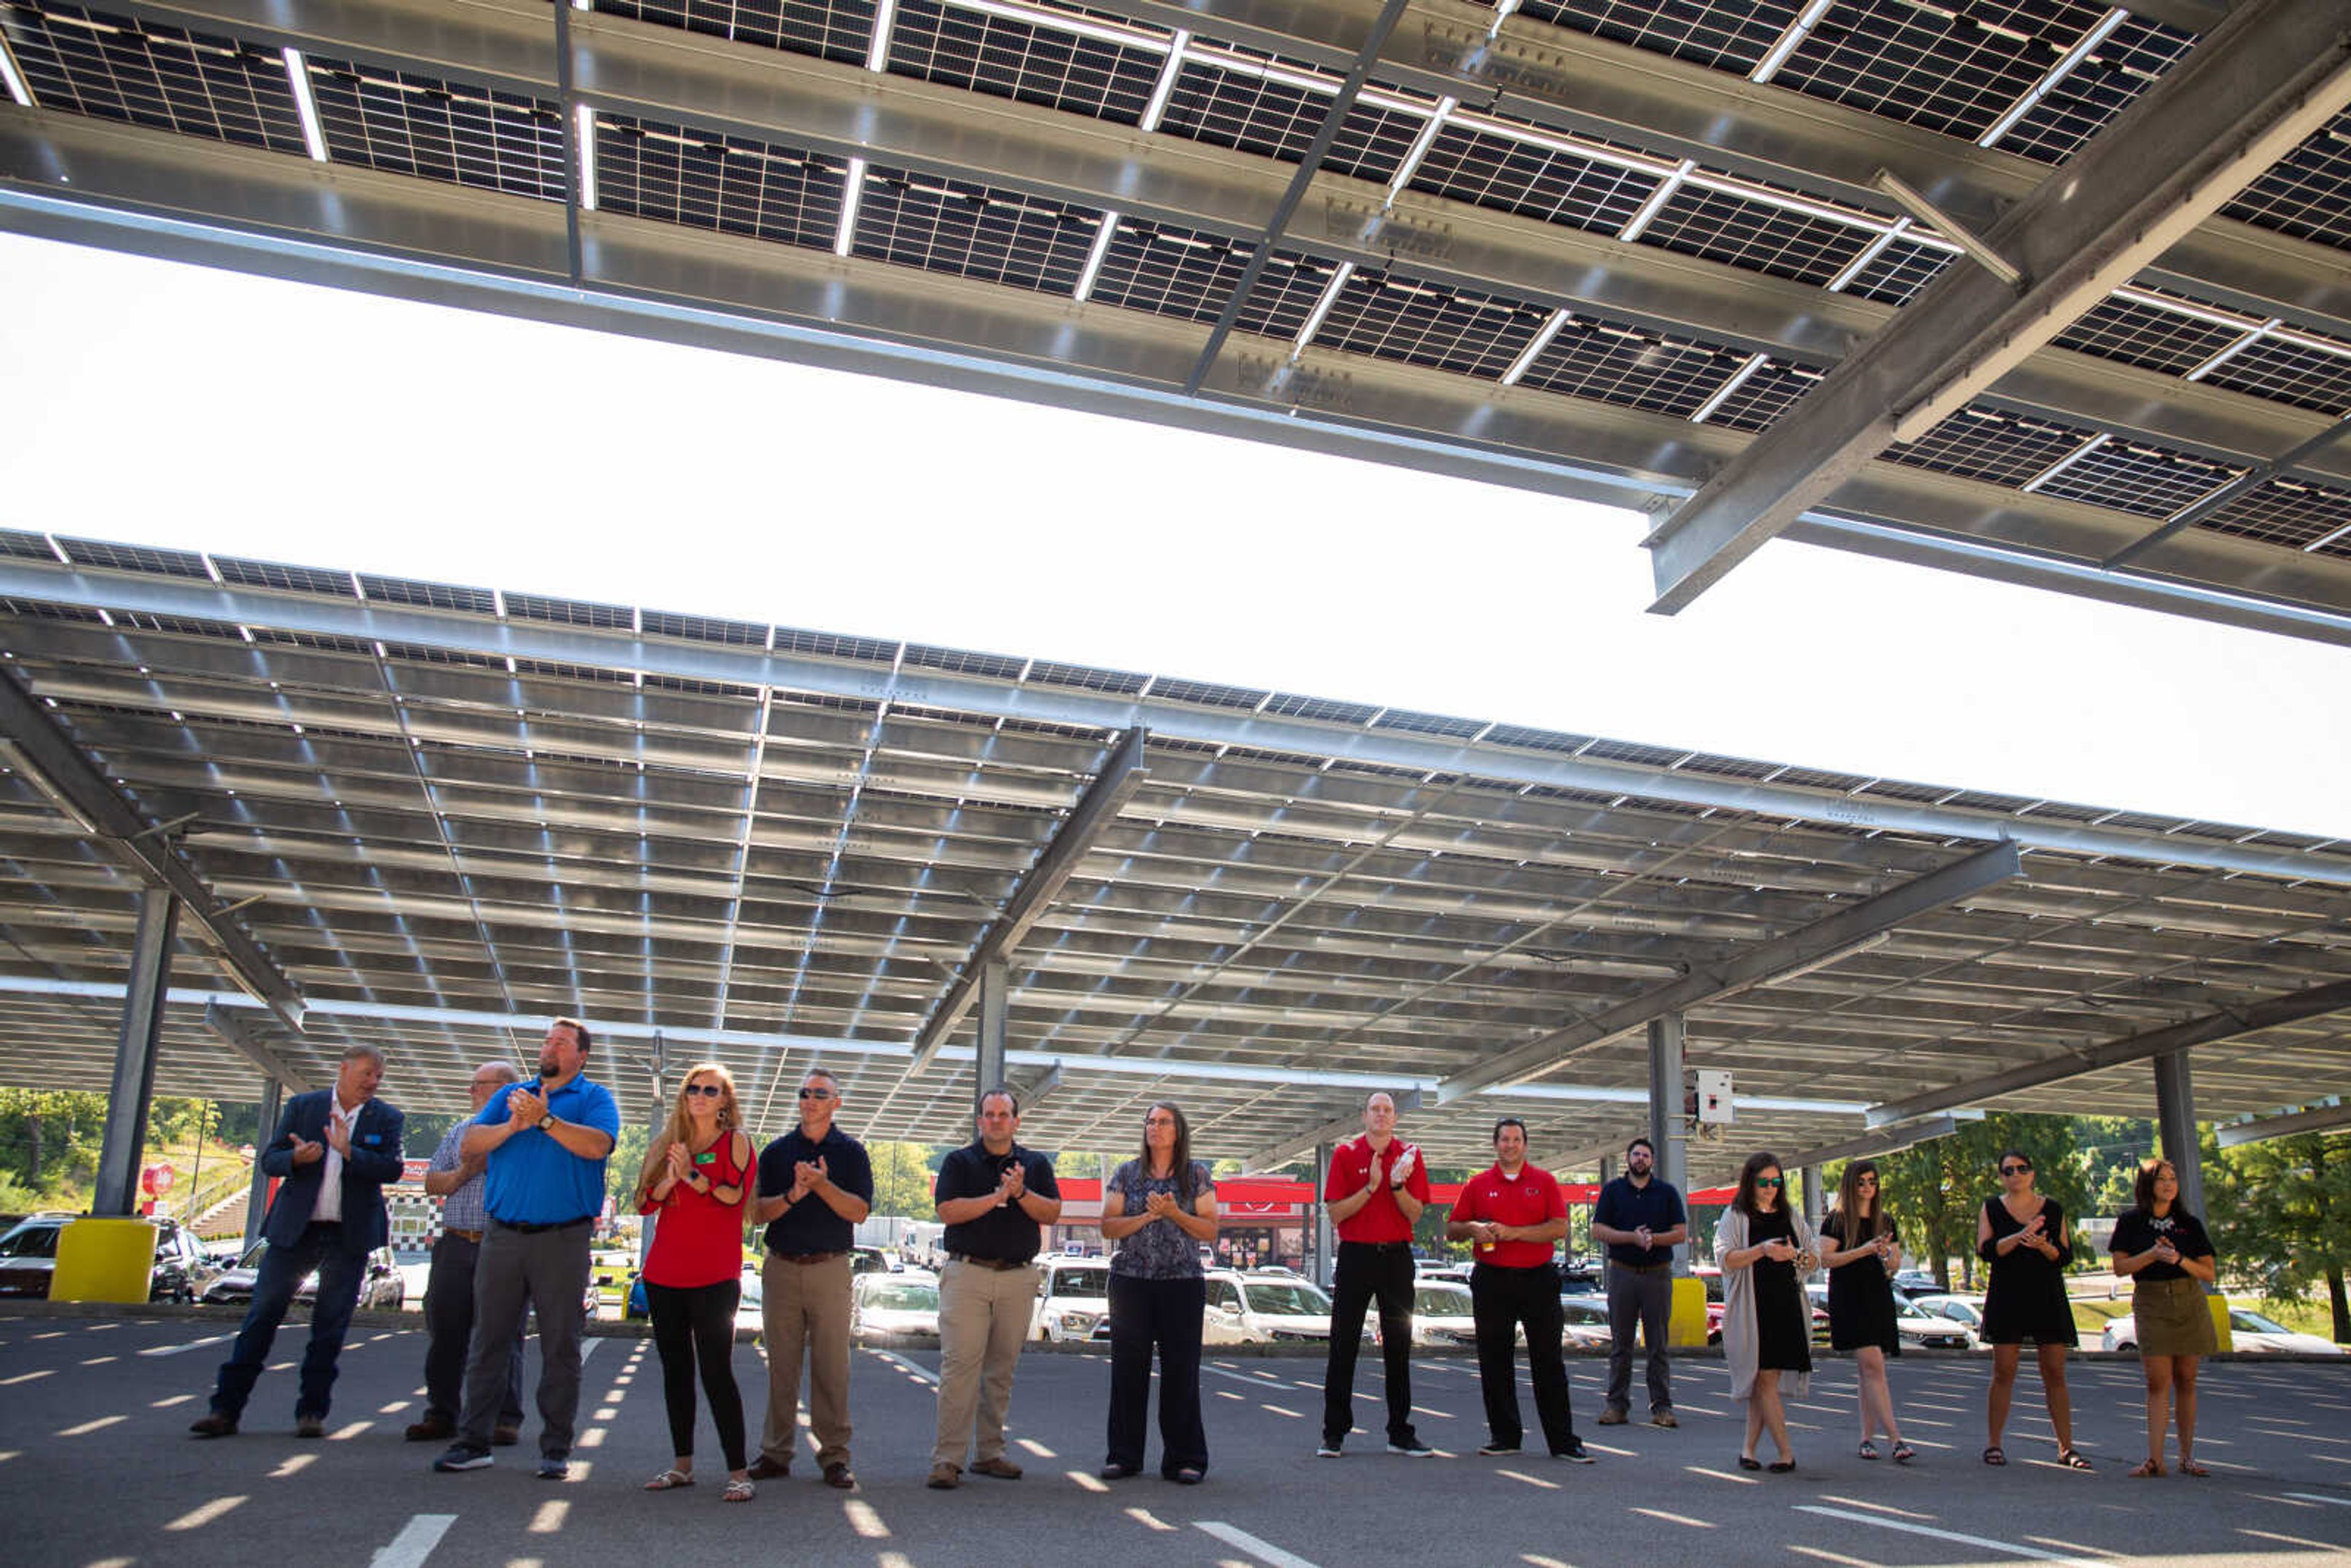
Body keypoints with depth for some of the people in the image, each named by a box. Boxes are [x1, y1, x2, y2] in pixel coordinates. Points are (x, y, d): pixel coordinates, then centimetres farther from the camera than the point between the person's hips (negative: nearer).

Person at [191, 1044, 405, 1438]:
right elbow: (270, 1160, 4)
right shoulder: (302, 1106, 6)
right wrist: (296, 1158, -18)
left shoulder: (387, 1119, 4)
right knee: (263, 1314, 0)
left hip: (349, 1235, 0)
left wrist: (349, 1151, -21)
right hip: (295, 1229, 0)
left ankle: (312, 1412, 11)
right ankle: (226, 1409, 7)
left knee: (330, 1325, 3)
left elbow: (392, 1169, -8)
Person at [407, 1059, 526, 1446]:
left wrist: (493, 1165, -13)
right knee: (445, 1331, 6)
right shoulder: (460, 1132, 19)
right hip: (456, 1244, 5)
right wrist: (464, 1173, -2)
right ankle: (441, 1414, 17)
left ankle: (505, 1418, 5)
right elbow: (431, 1183, 17)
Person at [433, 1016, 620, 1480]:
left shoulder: (594, 1097, 5)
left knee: (560, 1346, 1)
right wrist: (512, 1126, -13)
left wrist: (545, 1120, -22)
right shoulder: (511, 1096, 17)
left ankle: (556, 1448, 8)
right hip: (502, 1235, 4)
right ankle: (473, 1441, 15)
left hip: (563, 1238, -3)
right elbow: (470, 1143, 5)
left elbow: (598, 1145, -15)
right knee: (487, 1340, 6)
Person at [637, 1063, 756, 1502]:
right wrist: (669, 1180, -11)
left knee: (716, 1371, -8)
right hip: (664, 1274, 5)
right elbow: (645, 1203, 8)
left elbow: (735, 1198, -10)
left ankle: (738, 1471, -5)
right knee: (675, 1369, 11)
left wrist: (692, 1174, -19)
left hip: (715, 1277, -5)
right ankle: (682, 1464, 20)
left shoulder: (735, 1141, 0)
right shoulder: (668, 1144, 13)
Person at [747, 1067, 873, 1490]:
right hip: (781, 1268, 2)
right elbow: (757, 1213, 4)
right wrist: (792, 1196, -14)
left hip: (830, 1268, -2)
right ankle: (775, 1453, 13)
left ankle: (834, 1456, 4)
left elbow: (860, 1211, -3)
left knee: (832, 1366, -2)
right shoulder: (776, 1152, 11)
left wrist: (822, 1185, -16)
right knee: (781, 1364, 5)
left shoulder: (851, 1152, 7)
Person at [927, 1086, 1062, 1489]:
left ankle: (989, 1453, 16)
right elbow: (948, 1211, -7)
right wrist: (998, 1196, -12)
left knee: (1002, 1369, 7)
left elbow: (1052, 1213, 3)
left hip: (1018, 1278, 3)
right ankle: (947, 1459, -7)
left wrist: (1021, 1192, -13)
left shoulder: (1036, 1164, 13)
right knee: (959, 1365, -9)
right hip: (967, 1273, -3)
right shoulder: (959, 1162, 6)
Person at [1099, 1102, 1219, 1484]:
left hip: (1183, 1283, -1)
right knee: (1128, 1366, 2)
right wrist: (1147, 1216, -10)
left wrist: (1174, 1214, -13)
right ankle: (1124, 1456, 12)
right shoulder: (1127, 1173, 10)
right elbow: (1108, 1227, 4)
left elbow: (1210, 1230, 2)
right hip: (1131, 1280, 1)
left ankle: (1184, 1459, 7)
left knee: (1181, 1369, -2)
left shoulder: (1197, 1175, 6)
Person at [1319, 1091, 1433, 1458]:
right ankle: (1334, 1433, 8)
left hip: (1396, 1258, 2)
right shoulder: (1345, 1154, 1)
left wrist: (1398, 1186, -17)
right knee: (1343, 1347, 1)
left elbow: (1415, 1214, 0)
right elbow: (1335, 1213, -5)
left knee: (1398, 1347, 6)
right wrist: (1371, 1187, -15)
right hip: (1355, 1255, -2)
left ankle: (1401, 1433, 15)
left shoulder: (1409, 1155, 6)